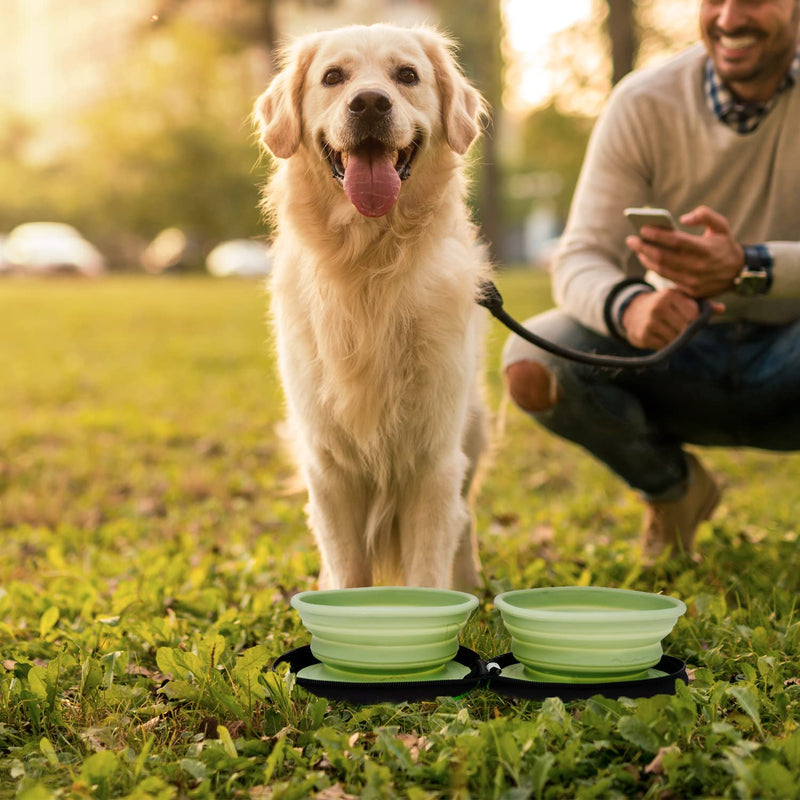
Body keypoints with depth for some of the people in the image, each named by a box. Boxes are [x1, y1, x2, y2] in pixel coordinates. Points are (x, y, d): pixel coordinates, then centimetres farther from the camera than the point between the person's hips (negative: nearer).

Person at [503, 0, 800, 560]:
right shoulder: (644, 104, -9)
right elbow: (581, 260, -15)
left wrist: (748, 267, -45)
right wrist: (627, 304, -40)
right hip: (679, 352, 2)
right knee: (532, 365, -25)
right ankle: (672, 487, 5)